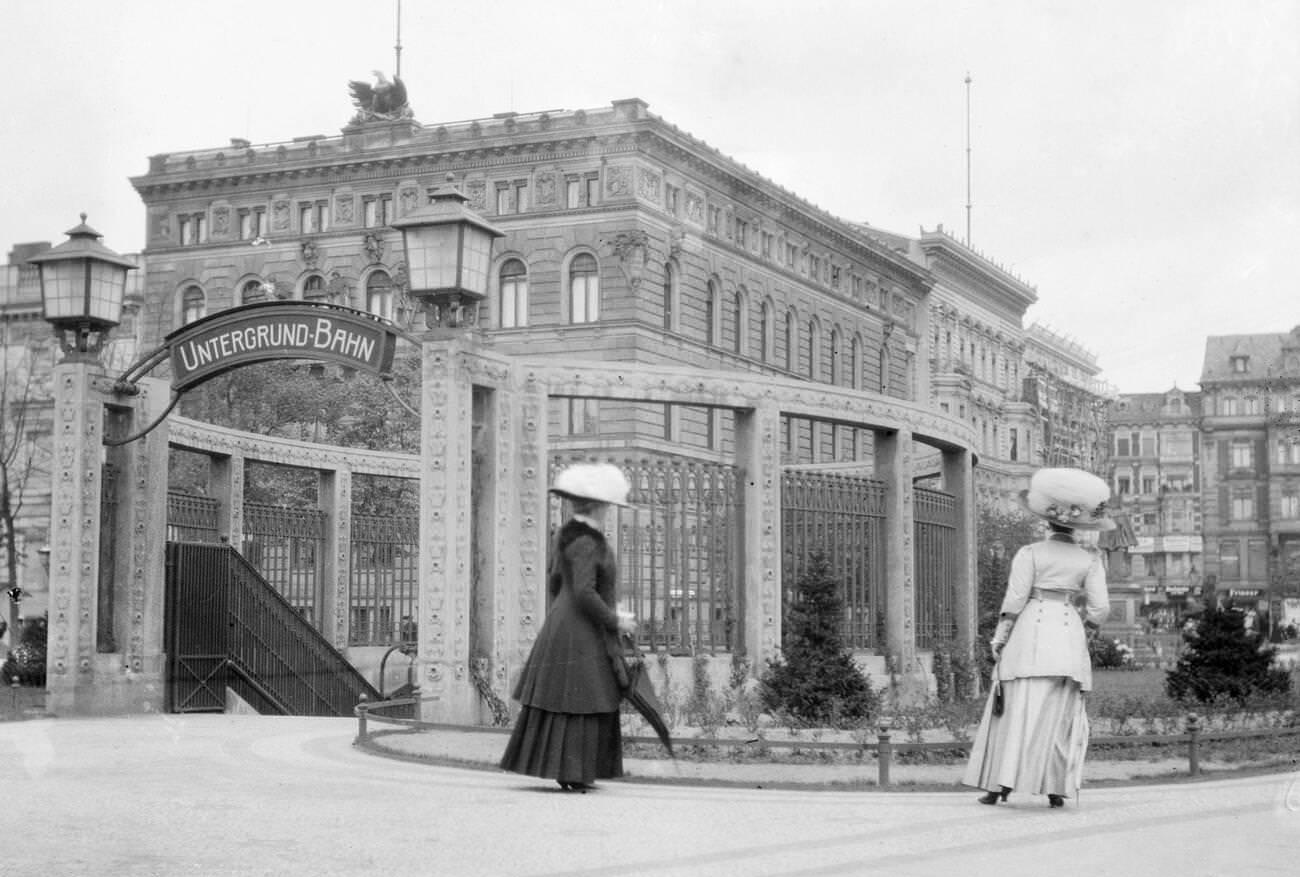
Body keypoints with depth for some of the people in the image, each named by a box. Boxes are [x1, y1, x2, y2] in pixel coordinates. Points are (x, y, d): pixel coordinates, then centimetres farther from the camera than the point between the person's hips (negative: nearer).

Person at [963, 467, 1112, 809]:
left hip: (1030, 632, -2)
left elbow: (1015, 599, -6)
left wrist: (999, 640, -1)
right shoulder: (1090, 560, 6)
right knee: (1060, 715, 6)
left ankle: (1000, 784, -2)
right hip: (1069, 636, 2)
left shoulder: (1030, 553, 0)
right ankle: (1056, 789, 3)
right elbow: (1099, 607, 2)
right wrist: (1085, 636, 17)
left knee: (1017, 712, 1)